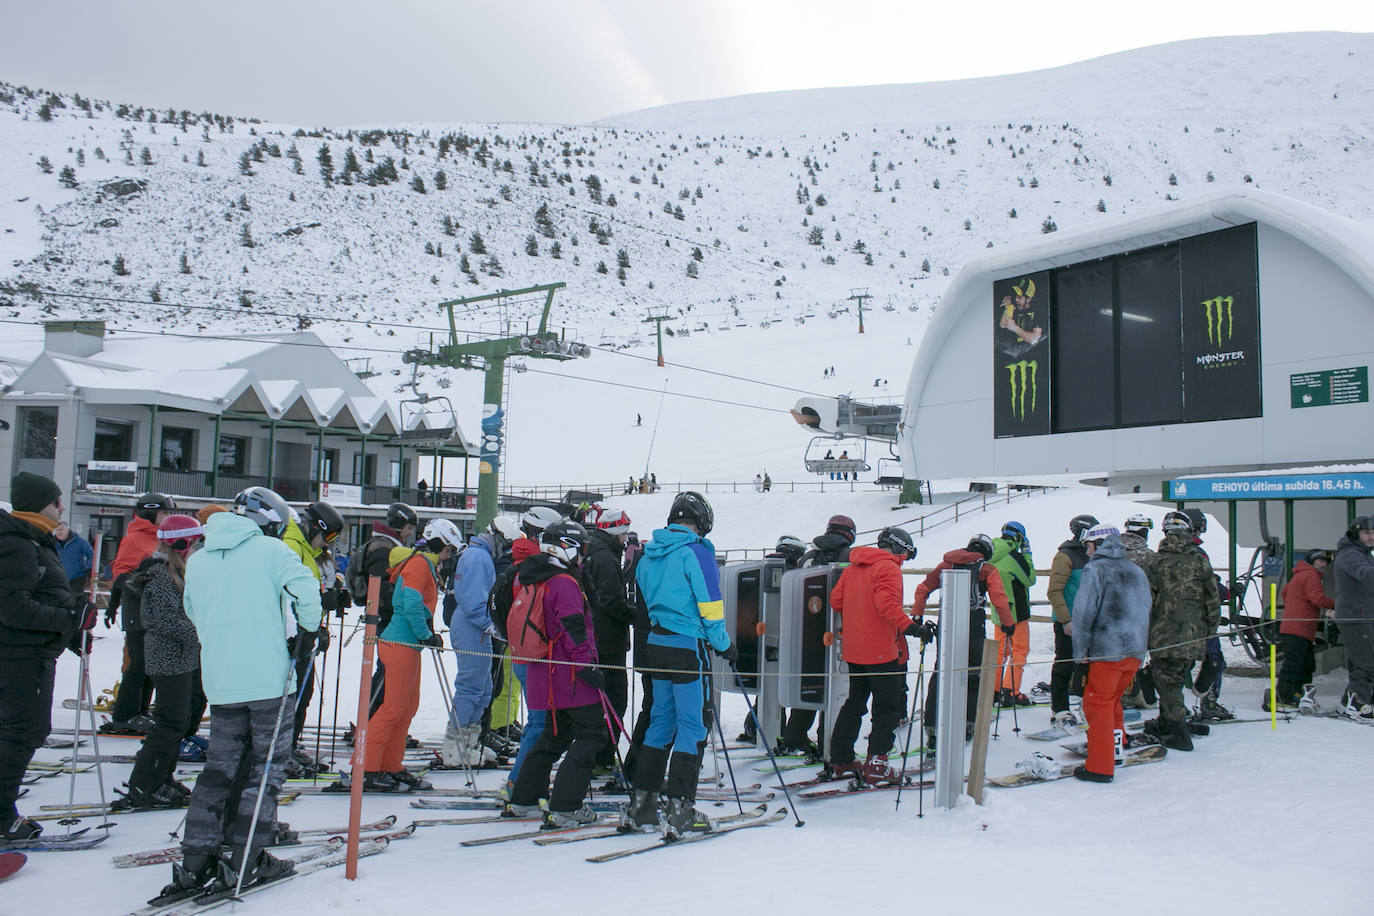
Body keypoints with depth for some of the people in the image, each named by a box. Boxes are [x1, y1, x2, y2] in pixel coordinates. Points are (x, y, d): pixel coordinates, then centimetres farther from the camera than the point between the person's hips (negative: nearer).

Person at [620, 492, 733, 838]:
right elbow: (709, 606, -12)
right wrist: (725, 646, 1)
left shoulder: (649, 553, 10)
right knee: (691, 725, 0)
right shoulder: (696, 552, -12)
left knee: (661, 719, 15)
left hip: (656, 643, 7)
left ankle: (640, 805, 17)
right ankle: (681, 812, 0)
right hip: (687, 646, -7)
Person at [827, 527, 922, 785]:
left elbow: (836, 599, 12)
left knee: (855, 702, 19)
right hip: (880, 650, -8)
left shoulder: (852, 567, 13)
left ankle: (840, 758, 24)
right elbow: (887, 603, -26)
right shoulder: (888, 567, -11)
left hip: (852, 648, 8)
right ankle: (876, 766, -4)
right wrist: (908, 626, -33)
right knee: (888, 706, 1)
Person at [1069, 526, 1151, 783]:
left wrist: (1080, 651, -9)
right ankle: (1117, 749, 28)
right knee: (1113, 700, 22)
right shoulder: (1136, 571, 16)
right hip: (1136, 650, 7)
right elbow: (1145, 610, 20)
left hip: (1107, 649, -7)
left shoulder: (1095, 568, -6)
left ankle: (1100, 767, -1)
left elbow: (1084, 611, -13)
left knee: (1097, 704, -1)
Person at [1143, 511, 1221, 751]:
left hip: (1165, 635, -3)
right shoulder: (1200, 560, 0)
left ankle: (1178, 733, 4)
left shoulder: (1157, 561, -6)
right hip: (1194, 637, 4)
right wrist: (1210, 631, 14)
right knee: (1174, 680, 18)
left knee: (1167, 681, 5)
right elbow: (1213, 600, 4)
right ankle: (1166, 723, 30)